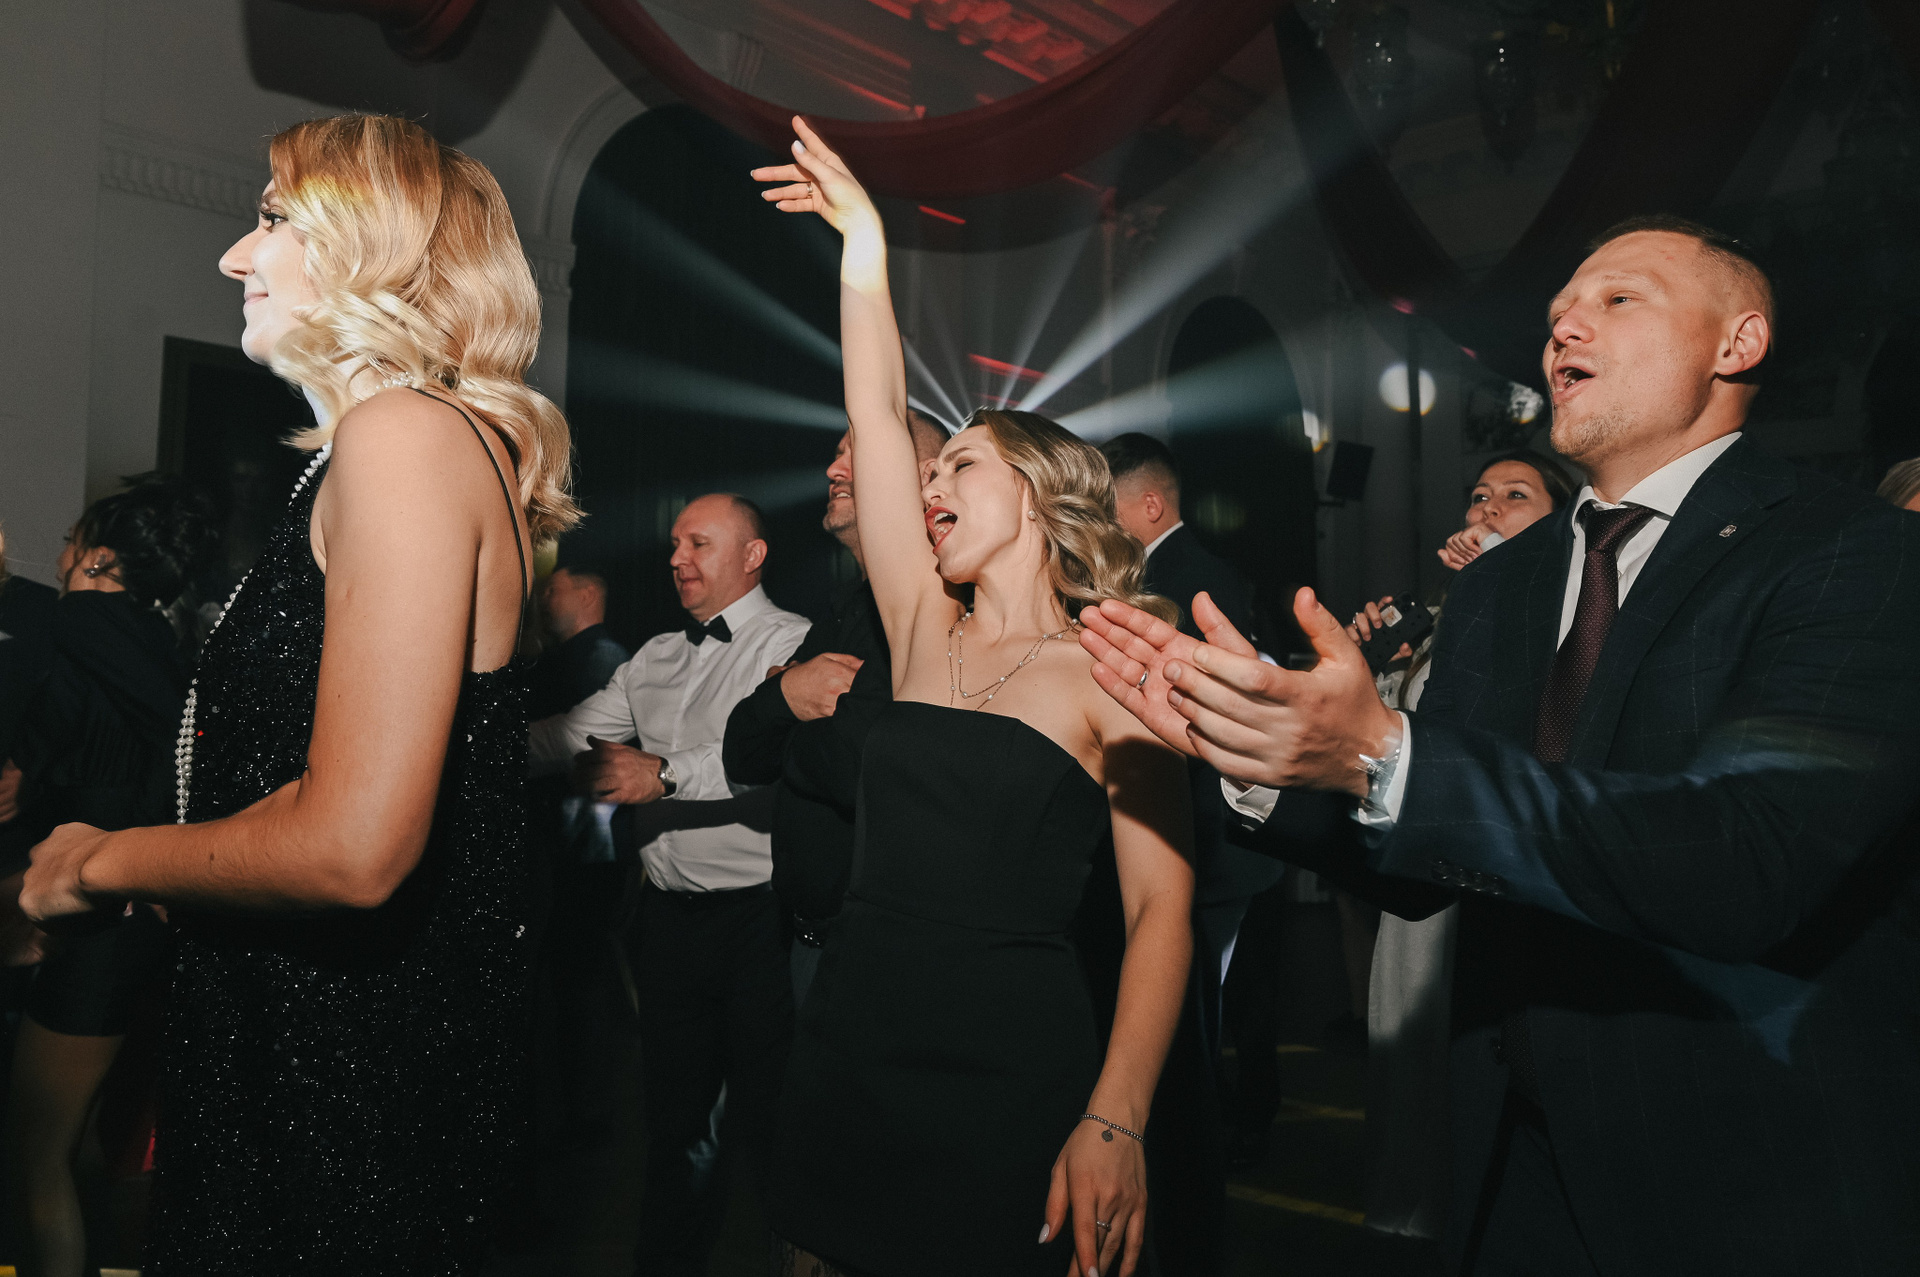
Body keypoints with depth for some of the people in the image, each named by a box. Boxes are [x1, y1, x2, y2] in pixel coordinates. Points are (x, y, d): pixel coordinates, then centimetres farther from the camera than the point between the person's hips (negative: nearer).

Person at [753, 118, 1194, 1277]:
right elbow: (880, 420, 4)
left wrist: (1116, 1121, -18)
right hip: (846, 1056, 5)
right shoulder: (925, 634, 8)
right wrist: (864, 247, 1)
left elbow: (1161, 908, -10)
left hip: (1009, 1081, -5)